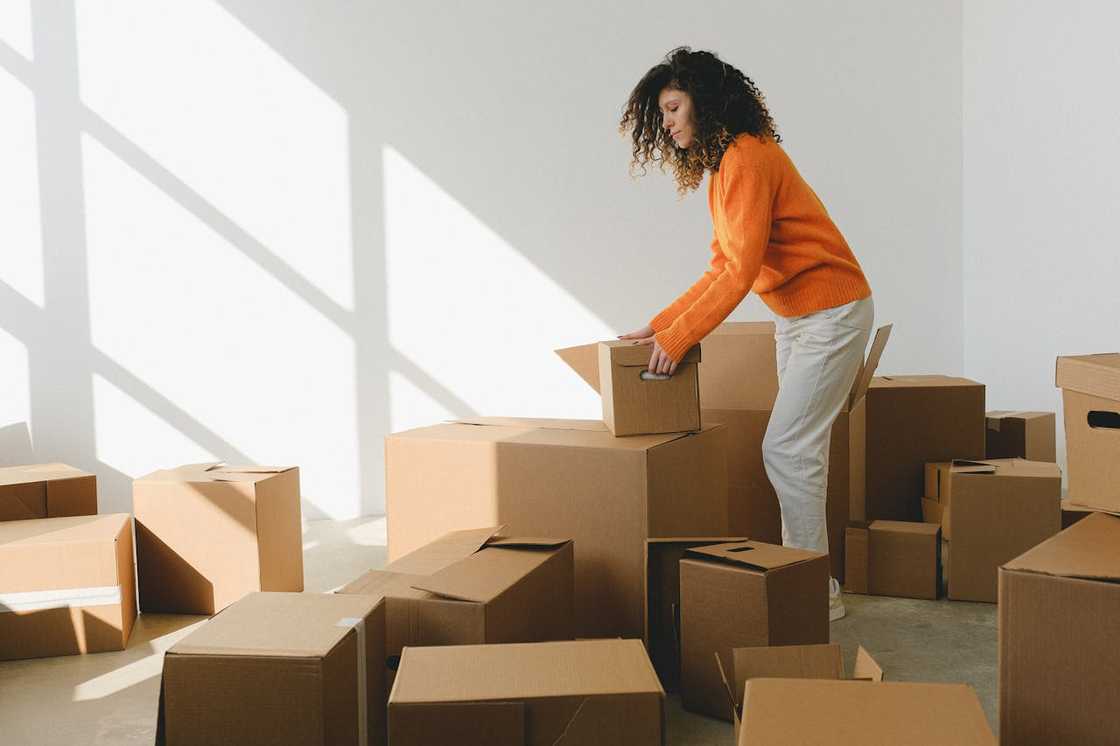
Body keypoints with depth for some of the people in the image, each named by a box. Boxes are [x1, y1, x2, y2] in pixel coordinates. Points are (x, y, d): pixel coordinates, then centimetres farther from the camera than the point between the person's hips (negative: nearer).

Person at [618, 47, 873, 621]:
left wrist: (677, 338, -22)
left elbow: (742, 271, -25)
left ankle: (819, 592, -1)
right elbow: (721, 269, 12)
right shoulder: (722, 168, 11)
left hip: (831, 312, -10)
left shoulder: (747, 157, -19)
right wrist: (661, 325, 5)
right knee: (799, 447, 10)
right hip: (792, 316, 10)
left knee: (786, 448, -10)